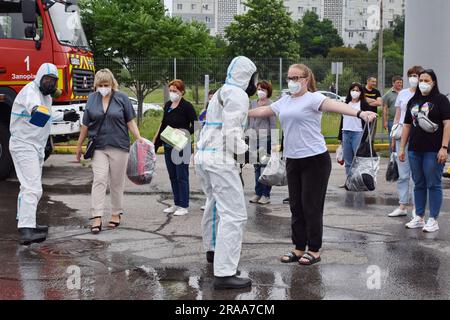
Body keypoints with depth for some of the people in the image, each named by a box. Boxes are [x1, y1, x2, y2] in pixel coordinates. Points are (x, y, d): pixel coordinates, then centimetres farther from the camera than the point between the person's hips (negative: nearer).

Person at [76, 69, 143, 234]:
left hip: (119, 146, -1)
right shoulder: (92, 99, 5)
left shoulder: (122, 98, 0)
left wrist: (139, 138, -11)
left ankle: (116, 214, 20)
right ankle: (97, 217, -10)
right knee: (99, 180, -8)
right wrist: (79, 146, 16)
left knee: (117, 182, 7)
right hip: (98, 147, 1)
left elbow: (130, 121, 2)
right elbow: (85, 125, 12)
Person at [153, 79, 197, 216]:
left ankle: (184, 206, 5)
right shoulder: (168, 105, 11)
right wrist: (156, 142, 19)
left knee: (182, 176, -2)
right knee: (172, 176, 12)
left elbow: (195, 126, -9)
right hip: (168, 146, 7)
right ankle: (176, 204, 21)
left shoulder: (187, 106, -9)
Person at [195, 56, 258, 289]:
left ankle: (212, 250, 46)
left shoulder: (221, 92, 21)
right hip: (220, 158, -10)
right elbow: (231, 130, -18)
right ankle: (224, 274, -16)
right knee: (234, 214, -11)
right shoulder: (238, 95, -9)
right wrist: (243, 150, -4)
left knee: (215, 203, 28)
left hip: (204, 154, 10)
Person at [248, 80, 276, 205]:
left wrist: (273, 141, -10)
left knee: (265, 166, -2)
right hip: (254, 139, 6)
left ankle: (265, 194, 4)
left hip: (266, 139, -6)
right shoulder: (253, 104, 13)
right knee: (257, 167, 9)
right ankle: (258, 193, 16)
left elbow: (273, 124, -6)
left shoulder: (271, 105, -4)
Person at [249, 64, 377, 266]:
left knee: (311, 206, -1)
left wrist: (360, 113, -44)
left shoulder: (313, 98, -10)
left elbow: (334, 105, -27)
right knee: (296, 206, 11)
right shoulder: (284, 102, 13)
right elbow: (264, 110, 29)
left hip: (315, 160, -7)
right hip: (292, 160, 7)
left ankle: (314, 250, 12)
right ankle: (299, 248, 22)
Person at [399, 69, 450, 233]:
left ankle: (433, 220, 6)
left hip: (433, 151, -5)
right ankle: (419, 218, 20)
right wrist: (402, 148, 12)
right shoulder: (413, 101, 13)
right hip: (415, 150, 5)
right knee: (418, 184, 11)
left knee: (433, 185, 0)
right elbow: (407, 125, 16)